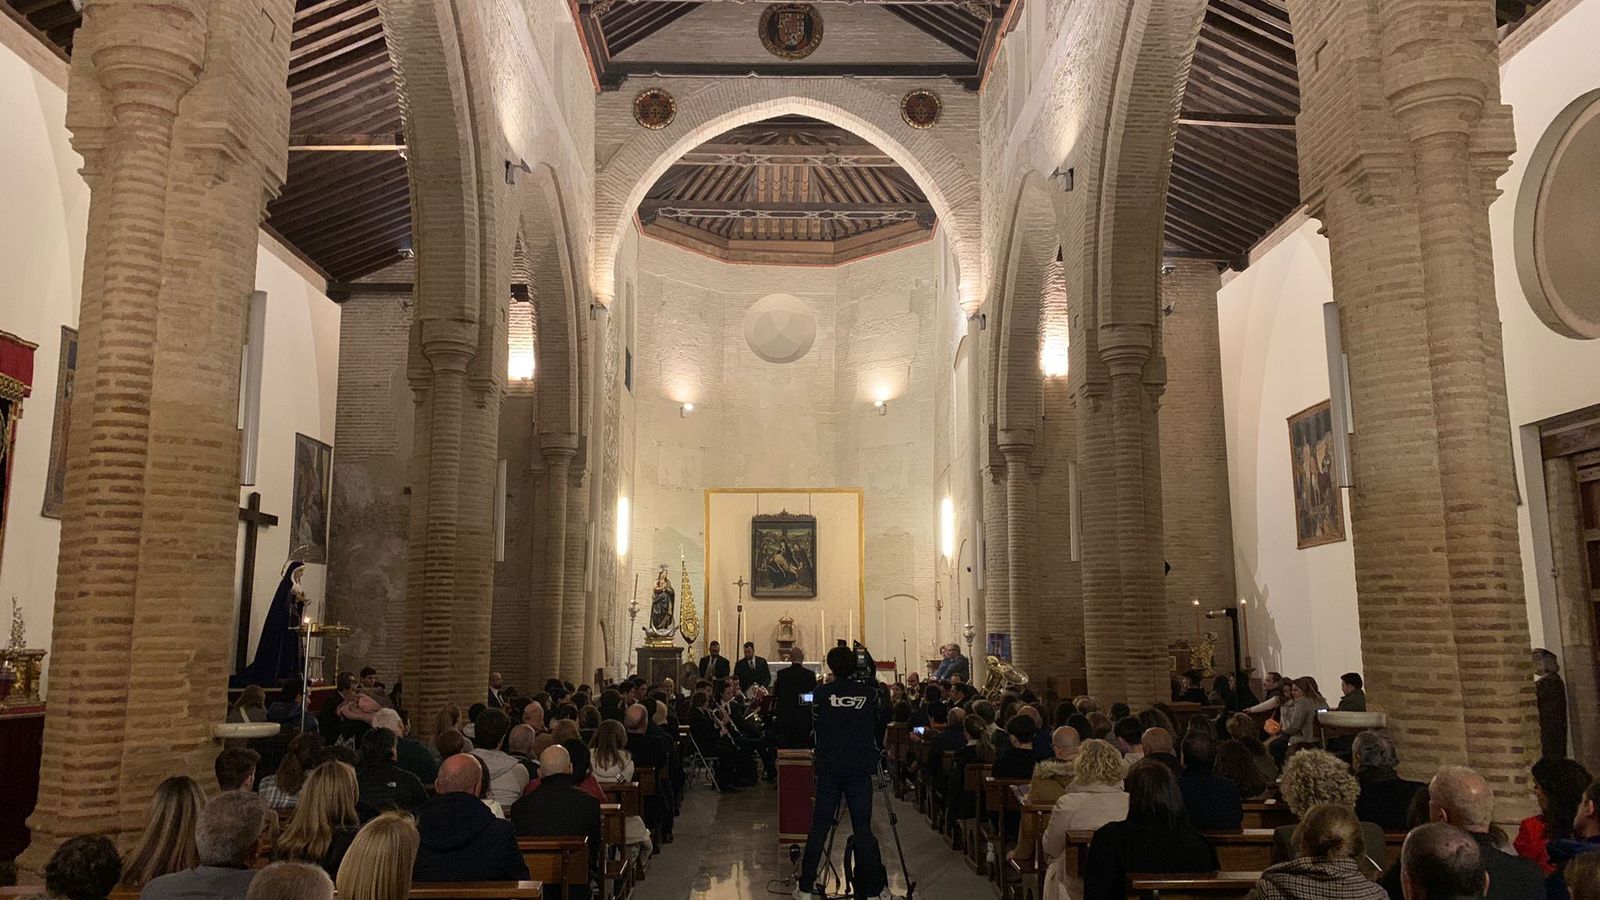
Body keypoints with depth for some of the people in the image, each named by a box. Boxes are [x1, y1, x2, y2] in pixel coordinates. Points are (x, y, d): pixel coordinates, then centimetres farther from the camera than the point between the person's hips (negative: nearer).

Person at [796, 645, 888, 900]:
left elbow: (816, 723, 10)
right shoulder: (869, 693, -1)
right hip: (860, 769, 0)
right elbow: (877, 727, 11)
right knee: (863, 829, 3)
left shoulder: (822, 693, -3)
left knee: (819, 828, 7)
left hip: (829, 769, 0)